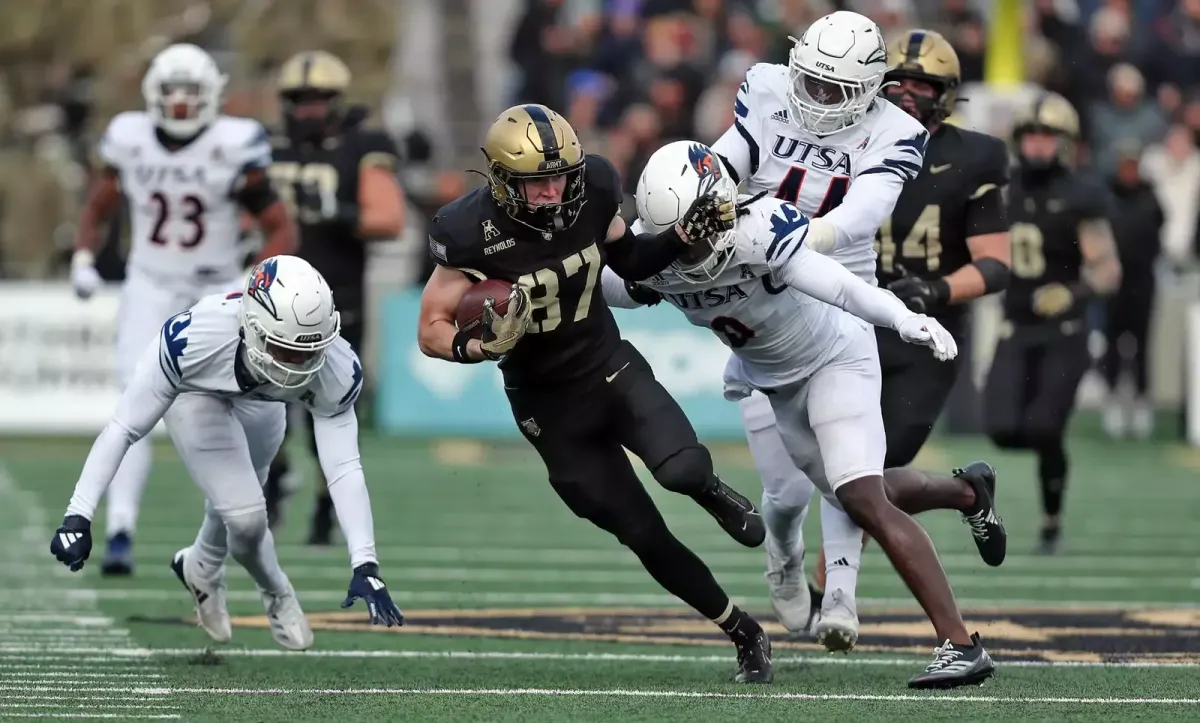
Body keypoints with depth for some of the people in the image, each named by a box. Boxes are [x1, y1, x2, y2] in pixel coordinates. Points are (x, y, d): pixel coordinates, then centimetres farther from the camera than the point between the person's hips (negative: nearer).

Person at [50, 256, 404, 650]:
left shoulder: (335, 370, -38)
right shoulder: (193, 340, -46)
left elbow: (344, 468, -35)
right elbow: (123, 427, -38)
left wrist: (365, 565, -43)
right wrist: (78, 516, -42)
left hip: (258, 401, 3)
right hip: (196, 394, -3)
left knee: (236, 502, 23)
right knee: (245, 517, -15)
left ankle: (203, 569, 57)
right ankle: (277, 595, 18)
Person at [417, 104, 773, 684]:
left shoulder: (592, 190, -13)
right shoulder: (472, 233, -23)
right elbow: (432, 331, -16)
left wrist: (687, 234, -10)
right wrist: (478, 347, -37)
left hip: (611, 368, 2)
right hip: (550, 406, -2)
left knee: (680, 469, -28)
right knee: (645, 537, 0)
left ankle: (709, 490, 11)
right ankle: (745, 635, 19)